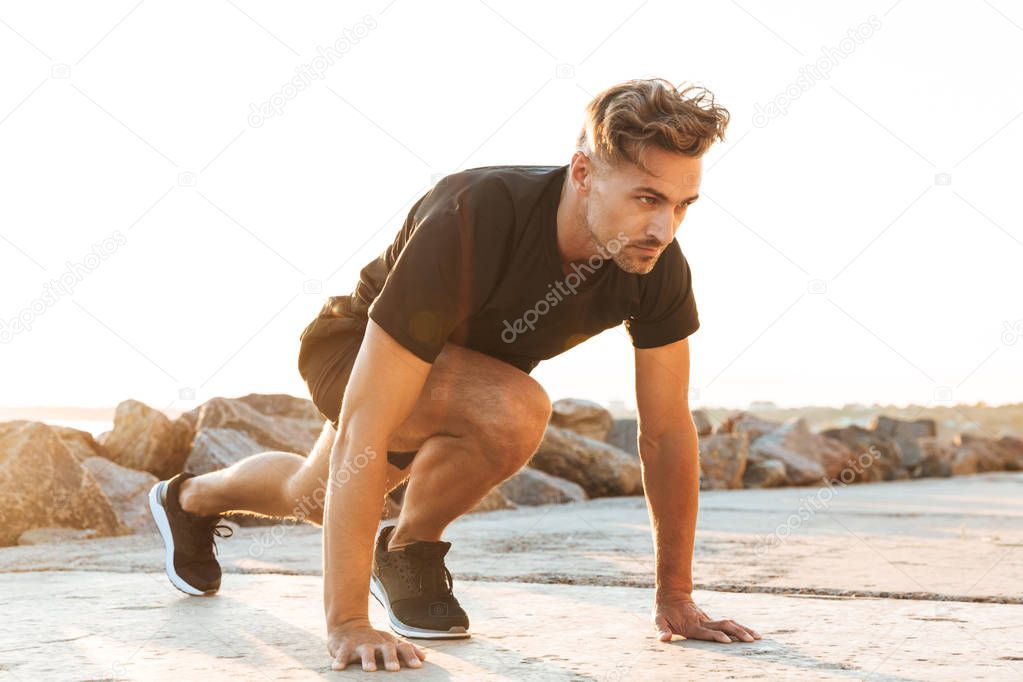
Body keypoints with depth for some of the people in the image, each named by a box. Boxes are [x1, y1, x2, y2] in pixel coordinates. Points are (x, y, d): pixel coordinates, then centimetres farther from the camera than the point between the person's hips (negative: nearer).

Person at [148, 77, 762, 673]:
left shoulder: (658, 263, -28)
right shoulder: (474, 222, -44)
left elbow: (668, 431, -15)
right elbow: (363, 431, -44)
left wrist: (676, 597, -13)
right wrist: (347, 624, -45)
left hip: (465, 360, 6)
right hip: (357, 350, -6)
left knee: (311, 495, 25)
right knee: (513, 410, -34)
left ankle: (191, 499, 57)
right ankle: (408, 554, -5)